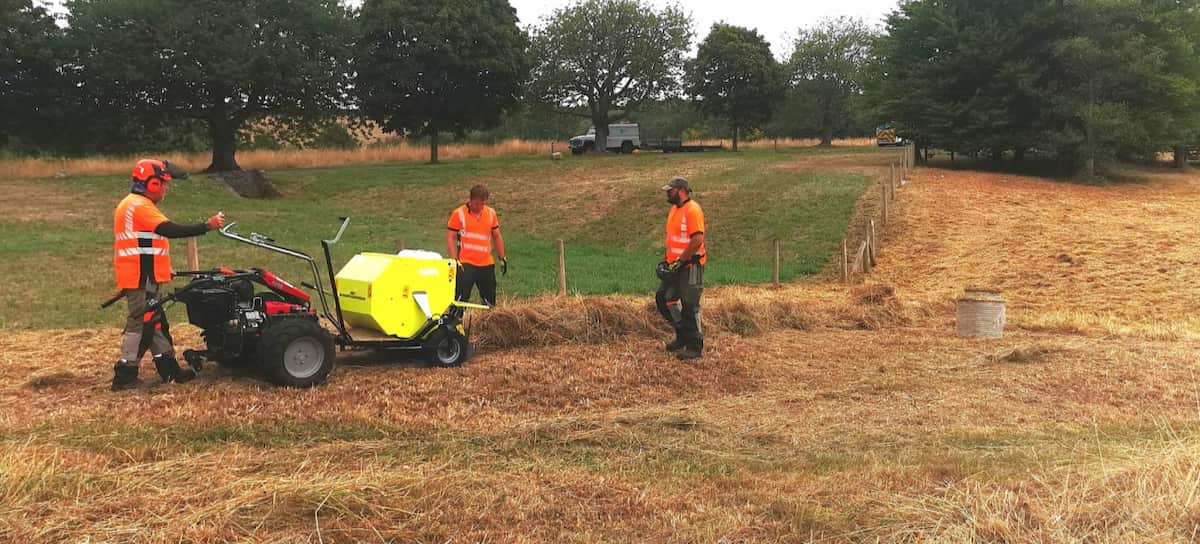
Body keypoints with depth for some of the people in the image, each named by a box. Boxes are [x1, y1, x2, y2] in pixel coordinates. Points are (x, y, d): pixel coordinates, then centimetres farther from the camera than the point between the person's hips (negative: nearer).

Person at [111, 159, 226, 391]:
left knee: (156, 323, 14)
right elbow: (170, 230, -24)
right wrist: (207, 226, -23)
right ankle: (124, 376, 0)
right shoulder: (139, 206, -15)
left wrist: (162, 268, 25)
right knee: (141, 324, -5)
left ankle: (169, 369, 20)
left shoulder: (136, 205, 18)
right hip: (140, 279, -11)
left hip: (144, 277, 11)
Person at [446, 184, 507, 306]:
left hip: (487, 264, 4)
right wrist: (455, 260, -12)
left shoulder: (491, 213, 8)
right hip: (465, 264, -4)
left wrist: (502, 258, 14)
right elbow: (450, 238, -4)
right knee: (460, 299, -9)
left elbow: (497, 236, 18)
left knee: (490, 301, 12)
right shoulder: (458, 214, -5)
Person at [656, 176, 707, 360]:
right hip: (676, 265, 10)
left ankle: (695, 346, 8)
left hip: (690, 266, -10)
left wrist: (680, 261, -22)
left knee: (689, 306, -3)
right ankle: (682, 335, 25)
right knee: (663, 299, 13)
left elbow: (697, 239, -25)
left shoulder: (692, 210, -17)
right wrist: (667, 260, 14)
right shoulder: (674, 209, 13)